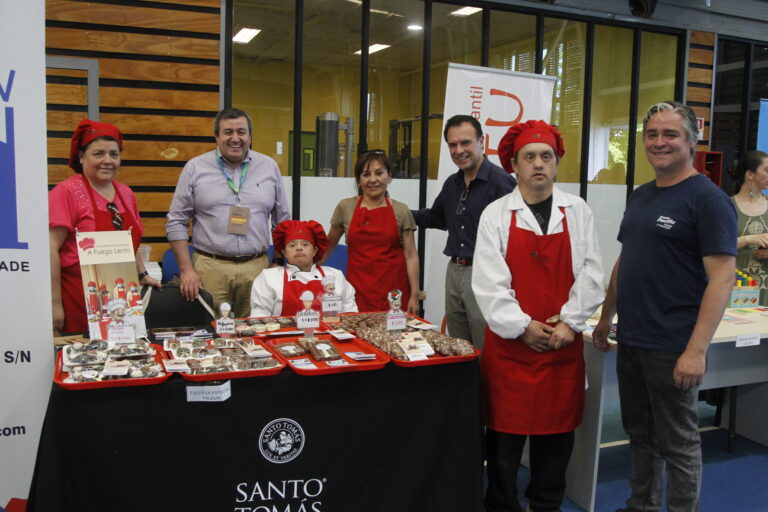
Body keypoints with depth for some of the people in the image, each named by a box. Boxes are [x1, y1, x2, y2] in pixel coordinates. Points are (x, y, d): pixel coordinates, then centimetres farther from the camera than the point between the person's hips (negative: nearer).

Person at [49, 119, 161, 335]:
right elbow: (51, 248, -13)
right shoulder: (67, 192, -8)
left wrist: (142, 275, 12)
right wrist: (55, 303, -16)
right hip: (79, 298, -5)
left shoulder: (126, 194, 10)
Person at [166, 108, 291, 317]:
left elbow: (282, 223, 13)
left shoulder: (269, 167, 9)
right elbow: (177, 222, 4)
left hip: (256, 268, 2)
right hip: (210, 268, -1)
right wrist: (187, 269, -4)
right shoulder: (195, 168, 3)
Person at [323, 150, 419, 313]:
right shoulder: (345, 208, 4)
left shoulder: (401, 211, 4)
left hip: (394, 290, 0)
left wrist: (414, 295, -1)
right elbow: (329, 245, 17)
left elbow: (411, 256, 3)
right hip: (358, 289, 0)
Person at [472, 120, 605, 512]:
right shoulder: (496, 214, -1)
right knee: (504, 430, 7)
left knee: (557, 429, 12)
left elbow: (591, 273, 1)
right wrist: (522, 327, -11)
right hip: (509, 342, -2)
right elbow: (488, 282, -7)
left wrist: (569, 322, -8)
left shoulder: (578, 212, 5)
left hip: (564, 343, 2)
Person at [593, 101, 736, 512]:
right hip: (630, 341, 7)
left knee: (677, 443, 5)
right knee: (640, 434, 18)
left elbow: (722, 277, -16)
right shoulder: (640, 196, 11)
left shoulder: (707, 198, -11)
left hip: (673, 348, -7)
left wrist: (697, 350, -22)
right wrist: (606, 318, 18)